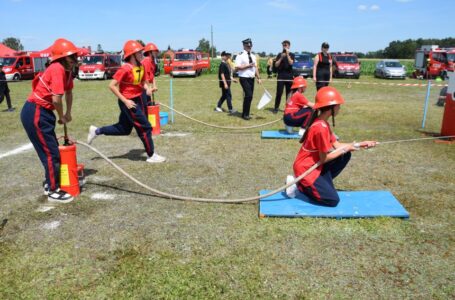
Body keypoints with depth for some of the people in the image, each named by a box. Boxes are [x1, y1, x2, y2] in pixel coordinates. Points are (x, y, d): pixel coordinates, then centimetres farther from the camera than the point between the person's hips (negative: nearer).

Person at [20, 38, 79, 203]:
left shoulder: (67, 70, 7)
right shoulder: (57, 69, -22)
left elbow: (68, 92, 22)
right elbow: (56, 99, -26)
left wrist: (68, 113, 23)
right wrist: (62, 117, -9)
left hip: (42, 113, 9)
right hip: (35, 114, -9)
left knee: (52, 149, 17)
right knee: (51, 153, -4)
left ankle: (50, 183, 32)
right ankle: (53, 191, 7)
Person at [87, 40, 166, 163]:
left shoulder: (141, 67, 3)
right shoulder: (126, 68, -20)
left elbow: (142, 82, 18)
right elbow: (112, 85, -20)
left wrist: (147, 88, -5)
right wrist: (125, 101, -22)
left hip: (137, 100, 9)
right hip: (128, 102, -9)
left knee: (124, 129, 19)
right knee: (145, 127, -4)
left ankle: (96, 131, 34)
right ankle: (151, 155, 9)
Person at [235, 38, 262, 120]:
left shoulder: (253, 56, 16)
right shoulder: (240, 56, -7)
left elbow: (255, 67, 19)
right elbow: (237, 68, -15)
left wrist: (258, 78, 12)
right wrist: (248, 65, -18)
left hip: (252, 79, 7)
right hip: (244, 78, -7)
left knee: (249, 97, 9)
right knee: (248, 95, -16)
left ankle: (245, 114, 20)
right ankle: (245, 114, -3)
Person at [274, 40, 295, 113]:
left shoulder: (291, 55, 8)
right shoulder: (279, 54, 9)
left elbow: (291, 63, -10)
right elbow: (276, 65, 0)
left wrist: (287, 54, -15)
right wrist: (281, 58, -11)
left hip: (289, 76, 1)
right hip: (281, 76, 0)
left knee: (289, 93, 3)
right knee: (279, 93, -5)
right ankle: (276, 108, 0)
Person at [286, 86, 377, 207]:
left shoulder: (323, 123, 6)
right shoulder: (321, 128, -26)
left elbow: (337, 145, 9)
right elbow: (324, 158, -20)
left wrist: (360, 144, 5)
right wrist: (346, 149, -10)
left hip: (315, 165, 9)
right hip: (305, 169, -9)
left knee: (345, 156, 7)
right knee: (333, 200, -7)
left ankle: (322, 184, 9)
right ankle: (299, 185, 1)